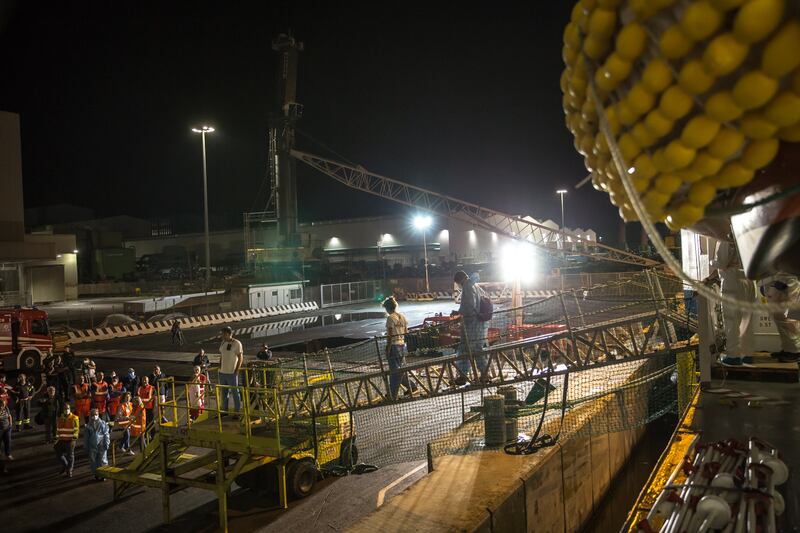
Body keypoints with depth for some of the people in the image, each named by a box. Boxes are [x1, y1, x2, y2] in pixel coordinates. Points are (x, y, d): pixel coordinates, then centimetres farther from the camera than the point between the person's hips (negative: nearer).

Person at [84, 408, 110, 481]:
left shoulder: (102, 423, -1)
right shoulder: (88, 426, 5)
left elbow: (106, 434, 0)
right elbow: (86, 438, 10)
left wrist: (107, 444, -5)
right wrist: (86, 448, 9)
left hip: (101, 445, -2)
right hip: (92, 447, 2)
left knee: (102, 460, -1)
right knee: (93, 461, 8)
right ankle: (96, 474, 21)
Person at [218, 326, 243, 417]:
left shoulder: (237, 343, -11)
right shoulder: (223, 343, 10)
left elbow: (240, 358, -11)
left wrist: (237, 370, -14)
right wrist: (220, 368, 14)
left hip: (232, 373, -7)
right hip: (222, 372, 7)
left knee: (235, 392, -1)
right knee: (223, 392, 15)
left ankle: (237, 412, 6)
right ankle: (224, 410, 28)